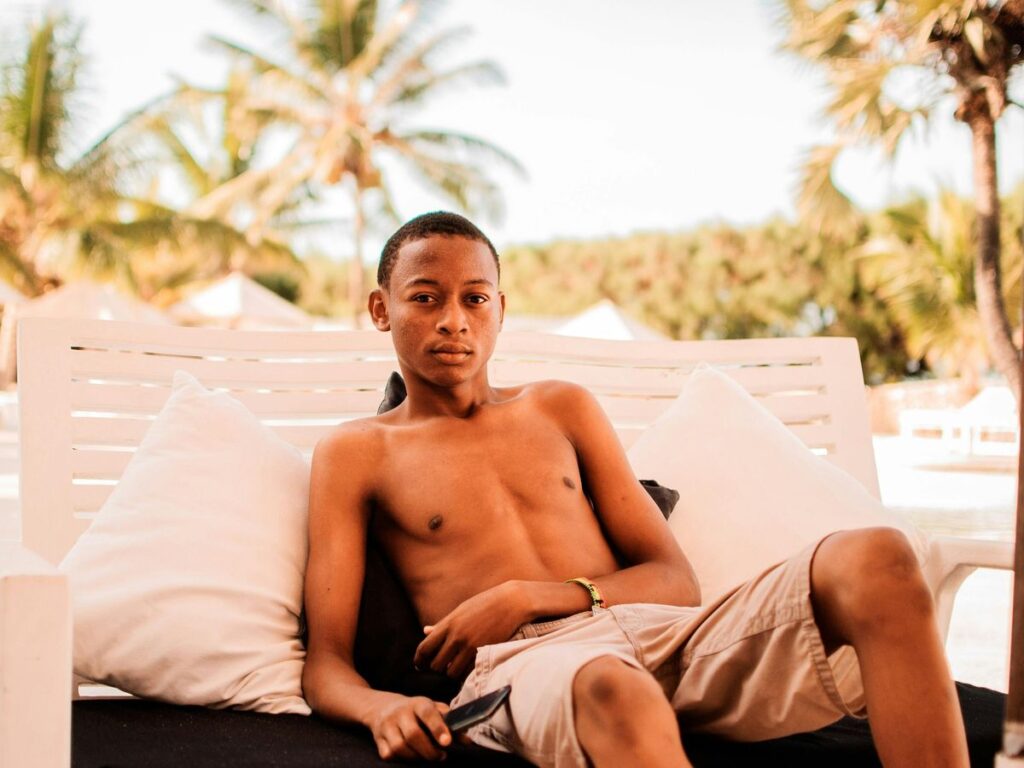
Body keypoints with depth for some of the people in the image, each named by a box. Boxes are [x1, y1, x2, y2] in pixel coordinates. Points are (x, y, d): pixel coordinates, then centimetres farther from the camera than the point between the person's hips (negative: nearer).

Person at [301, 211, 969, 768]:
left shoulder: (562, 408, 25)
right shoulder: (355, 453, 16)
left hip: (670, 635, 5)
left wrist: (525, 597, -2)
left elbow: (677, 581, 17)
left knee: (877, 560, -24)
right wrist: (383, 709, -19)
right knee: (615, 692, -44)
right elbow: (326, 666, 7)